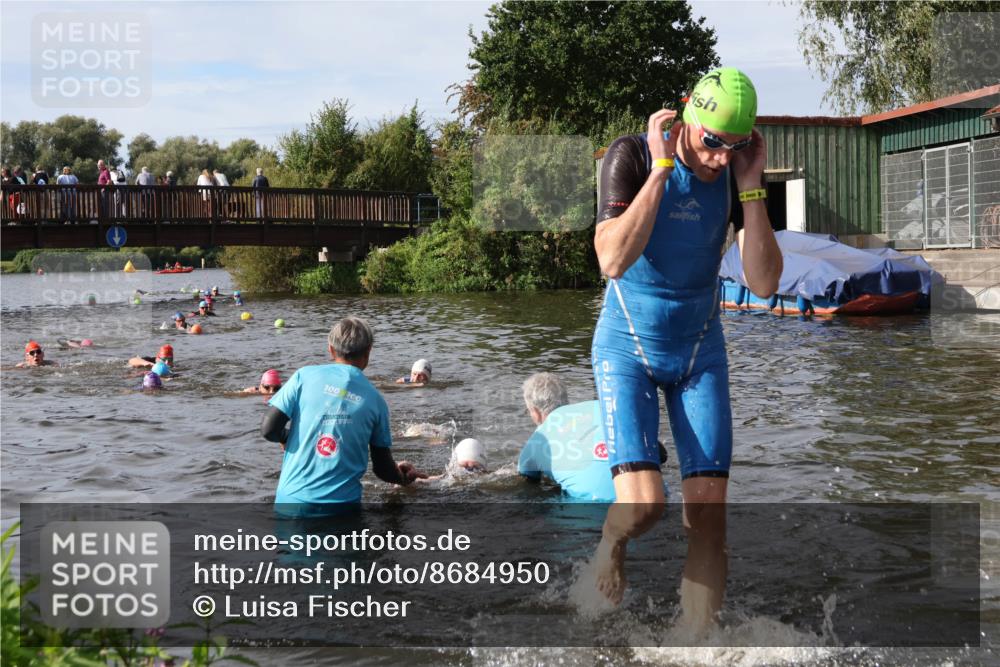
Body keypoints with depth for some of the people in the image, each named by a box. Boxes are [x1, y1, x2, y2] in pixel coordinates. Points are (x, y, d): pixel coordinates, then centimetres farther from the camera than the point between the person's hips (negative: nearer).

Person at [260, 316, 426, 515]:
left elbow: (268, 429, -2)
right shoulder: (375, 399, 6)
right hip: (342, 502, 0)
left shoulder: (304, 376, 1)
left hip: (293, 498, 0)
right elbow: (383, 468, 11)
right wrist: (403, 478, 33)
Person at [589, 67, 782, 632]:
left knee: (708, 510, -4)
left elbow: (764, 283, -11)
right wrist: (661, 169, -28)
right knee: (642, 503, -17)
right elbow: (613, 261, -29)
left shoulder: (739, 173, -6)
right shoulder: (633, 156, -16)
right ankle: (613, 541, 19)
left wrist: (750, 188, -18)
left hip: (700, 349, 3)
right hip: (628, 346, -3)